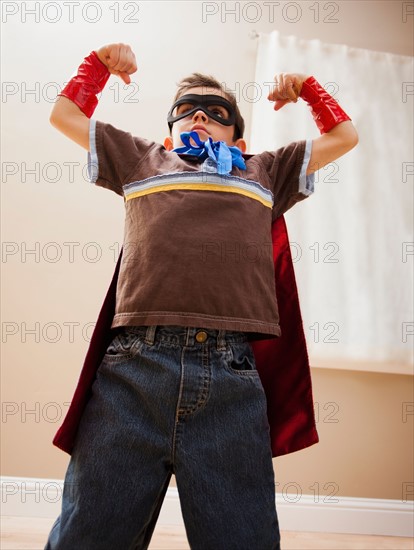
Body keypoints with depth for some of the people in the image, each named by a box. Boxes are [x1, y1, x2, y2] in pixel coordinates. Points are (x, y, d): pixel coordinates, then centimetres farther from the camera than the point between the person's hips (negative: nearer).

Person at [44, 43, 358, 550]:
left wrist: (305, 87, 43)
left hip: (231, 377, 1)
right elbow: (65, 114, 39)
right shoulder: (141, 160, 28)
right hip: (134, 367, 0)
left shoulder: (263, 171, 29)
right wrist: (101, 61, 39)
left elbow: (344, 136, 40)